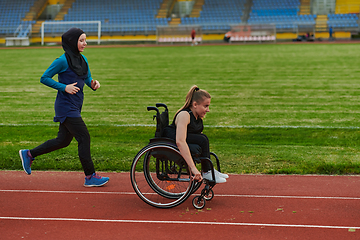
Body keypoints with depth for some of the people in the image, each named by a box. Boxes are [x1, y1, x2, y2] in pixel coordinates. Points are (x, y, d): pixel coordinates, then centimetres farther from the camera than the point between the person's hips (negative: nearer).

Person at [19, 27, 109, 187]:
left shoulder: (82, 59, 10)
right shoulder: (63, 61, -14)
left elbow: (87, 79, 17)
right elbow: (44, 78, -10)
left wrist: (93, 84, -6)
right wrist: (64, 87, -19)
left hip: (75, 106, 9)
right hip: (66, 107, -9)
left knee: (63, 140, 15)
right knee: (84, 138, -8)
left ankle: (29, 154, 30)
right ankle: (90, 177, 1)